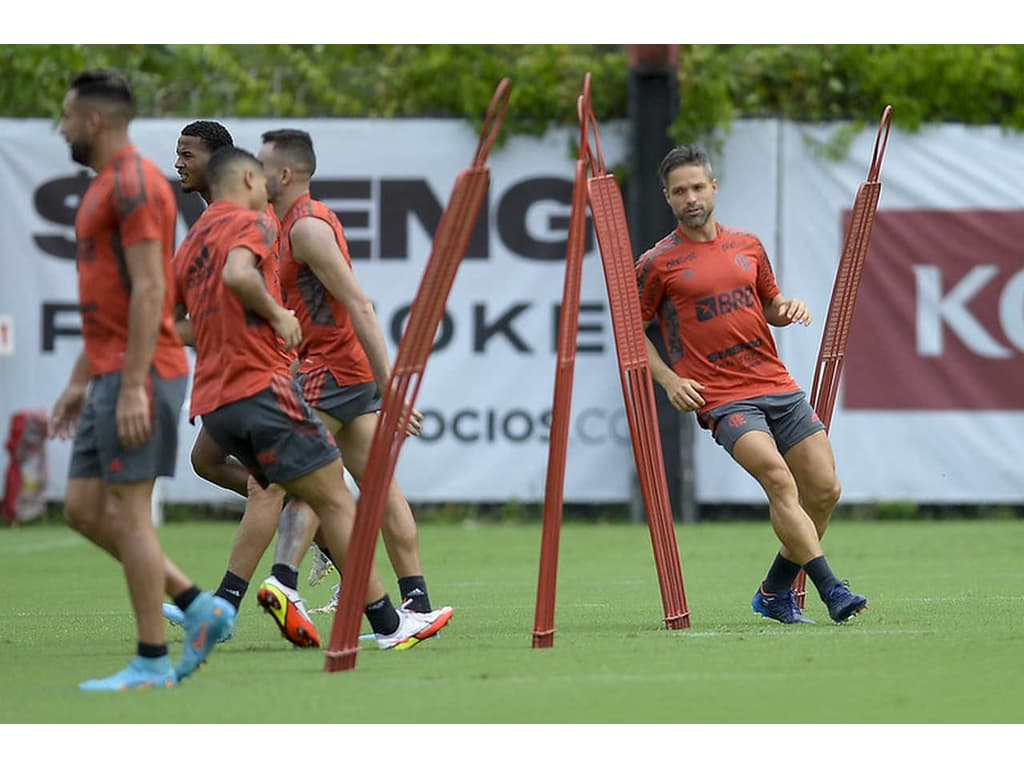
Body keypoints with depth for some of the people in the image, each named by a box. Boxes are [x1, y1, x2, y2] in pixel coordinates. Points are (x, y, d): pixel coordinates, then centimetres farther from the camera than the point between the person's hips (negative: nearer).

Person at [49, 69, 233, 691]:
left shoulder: (133, 184, -13)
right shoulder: (109, 188, 19)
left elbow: (148, 291, -20)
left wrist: (132, 387, -24)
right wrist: (80, 382, 23)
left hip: (138, 374, -10)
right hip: (110, 376, 10)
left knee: (127, 512, -7)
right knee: (84, 509, 9)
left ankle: (152, 663, -2)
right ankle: (200, 608, 10)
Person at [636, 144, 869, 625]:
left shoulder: (747, 246, 13)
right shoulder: (658, 264, 0)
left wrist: (787, 310, 3)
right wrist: (669, 380, -7)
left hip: (779, 386, 5)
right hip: (721, 399, -5)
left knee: (824, 489, 1)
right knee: (779, 480, -25)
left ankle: (775, 592, 18)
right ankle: (830, 589, -26)